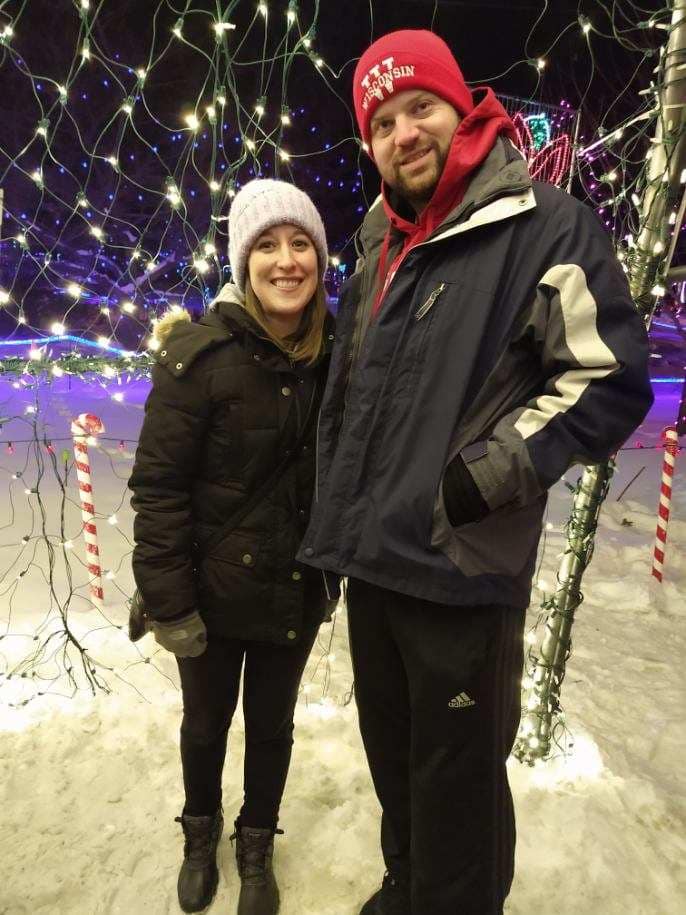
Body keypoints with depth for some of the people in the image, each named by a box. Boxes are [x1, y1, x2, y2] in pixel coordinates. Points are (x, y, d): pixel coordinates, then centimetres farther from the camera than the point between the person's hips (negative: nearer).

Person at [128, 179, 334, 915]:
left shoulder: (335, 352, -4)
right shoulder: (200, 353, -17)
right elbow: (157, 485, -15)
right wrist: (168, 602, -15)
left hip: (297, 590, 3)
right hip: (214, 591, -2)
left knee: (271, 725, 21)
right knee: (205, 725, 20)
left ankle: (256, 844, 49)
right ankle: (200, 831, 52)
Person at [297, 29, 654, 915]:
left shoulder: (543, 224, -8)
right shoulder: (378, 250, 14)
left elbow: (610, 380, -10)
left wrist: (491, 475, -17)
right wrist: (333, 520, 18)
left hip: (459, 567, -7)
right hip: (371, 558, 8)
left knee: (456, 776, 11)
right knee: (392, 757, 25)